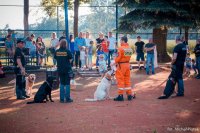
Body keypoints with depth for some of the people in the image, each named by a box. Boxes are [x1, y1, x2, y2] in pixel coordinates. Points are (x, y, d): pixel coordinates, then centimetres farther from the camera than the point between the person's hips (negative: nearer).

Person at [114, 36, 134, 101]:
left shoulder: (121, 48, -16)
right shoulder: (130, 49, 7)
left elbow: (118, 58, -14)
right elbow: (128, 57, 8)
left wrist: (115, 62, 4)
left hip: (121, 65, -7)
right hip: (127, 64, 7)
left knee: (120, 80, 0)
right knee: (127, 79, 14)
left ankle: (120, 96, 3)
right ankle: (129, 95, 17)